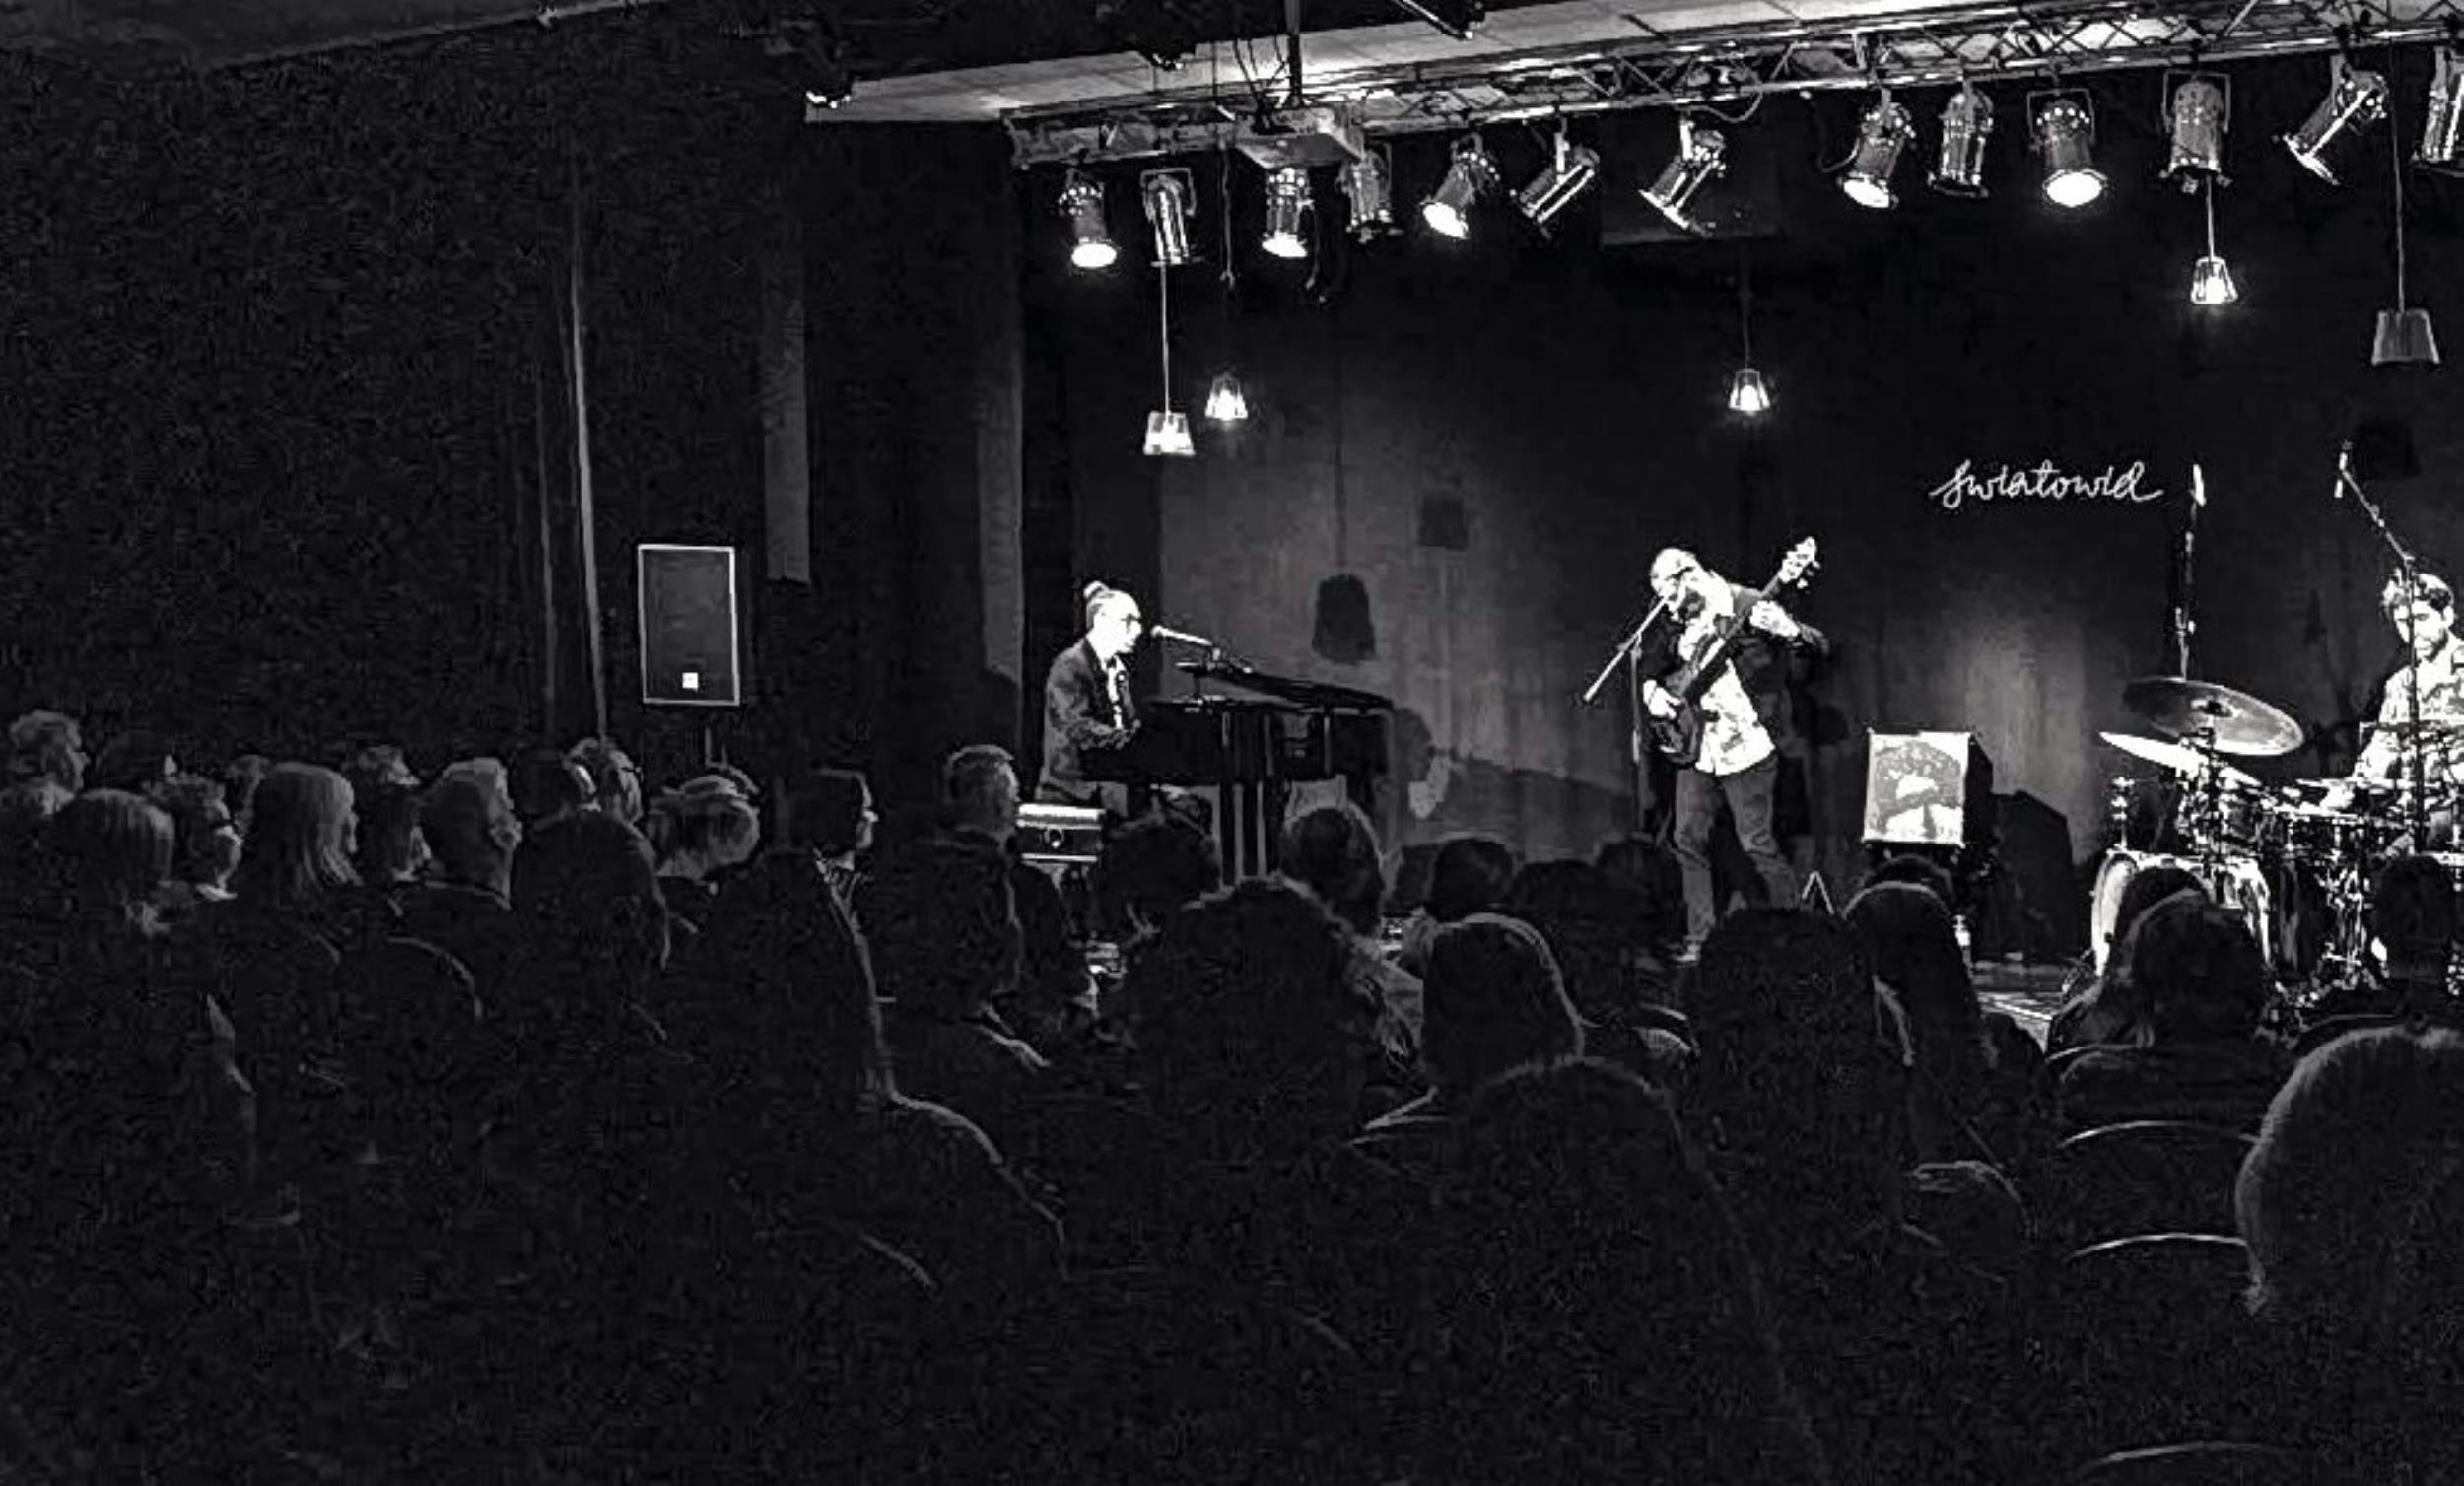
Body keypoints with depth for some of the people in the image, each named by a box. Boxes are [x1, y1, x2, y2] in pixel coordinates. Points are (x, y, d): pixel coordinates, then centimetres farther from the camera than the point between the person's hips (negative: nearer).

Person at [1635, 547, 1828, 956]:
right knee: (1689, 841, 6)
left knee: (1757, 843, -7)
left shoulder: (1747, 608, -11)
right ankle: (1700, 938, 14)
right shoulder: (1677, 624, 8)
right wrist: (1651, 691, 3)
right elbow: (1650, 665, 24)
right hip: (1695, 748, 7)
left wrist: (1789, 631, -30)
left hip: (1745, 747, -7)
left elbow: (1821, 647, -11)